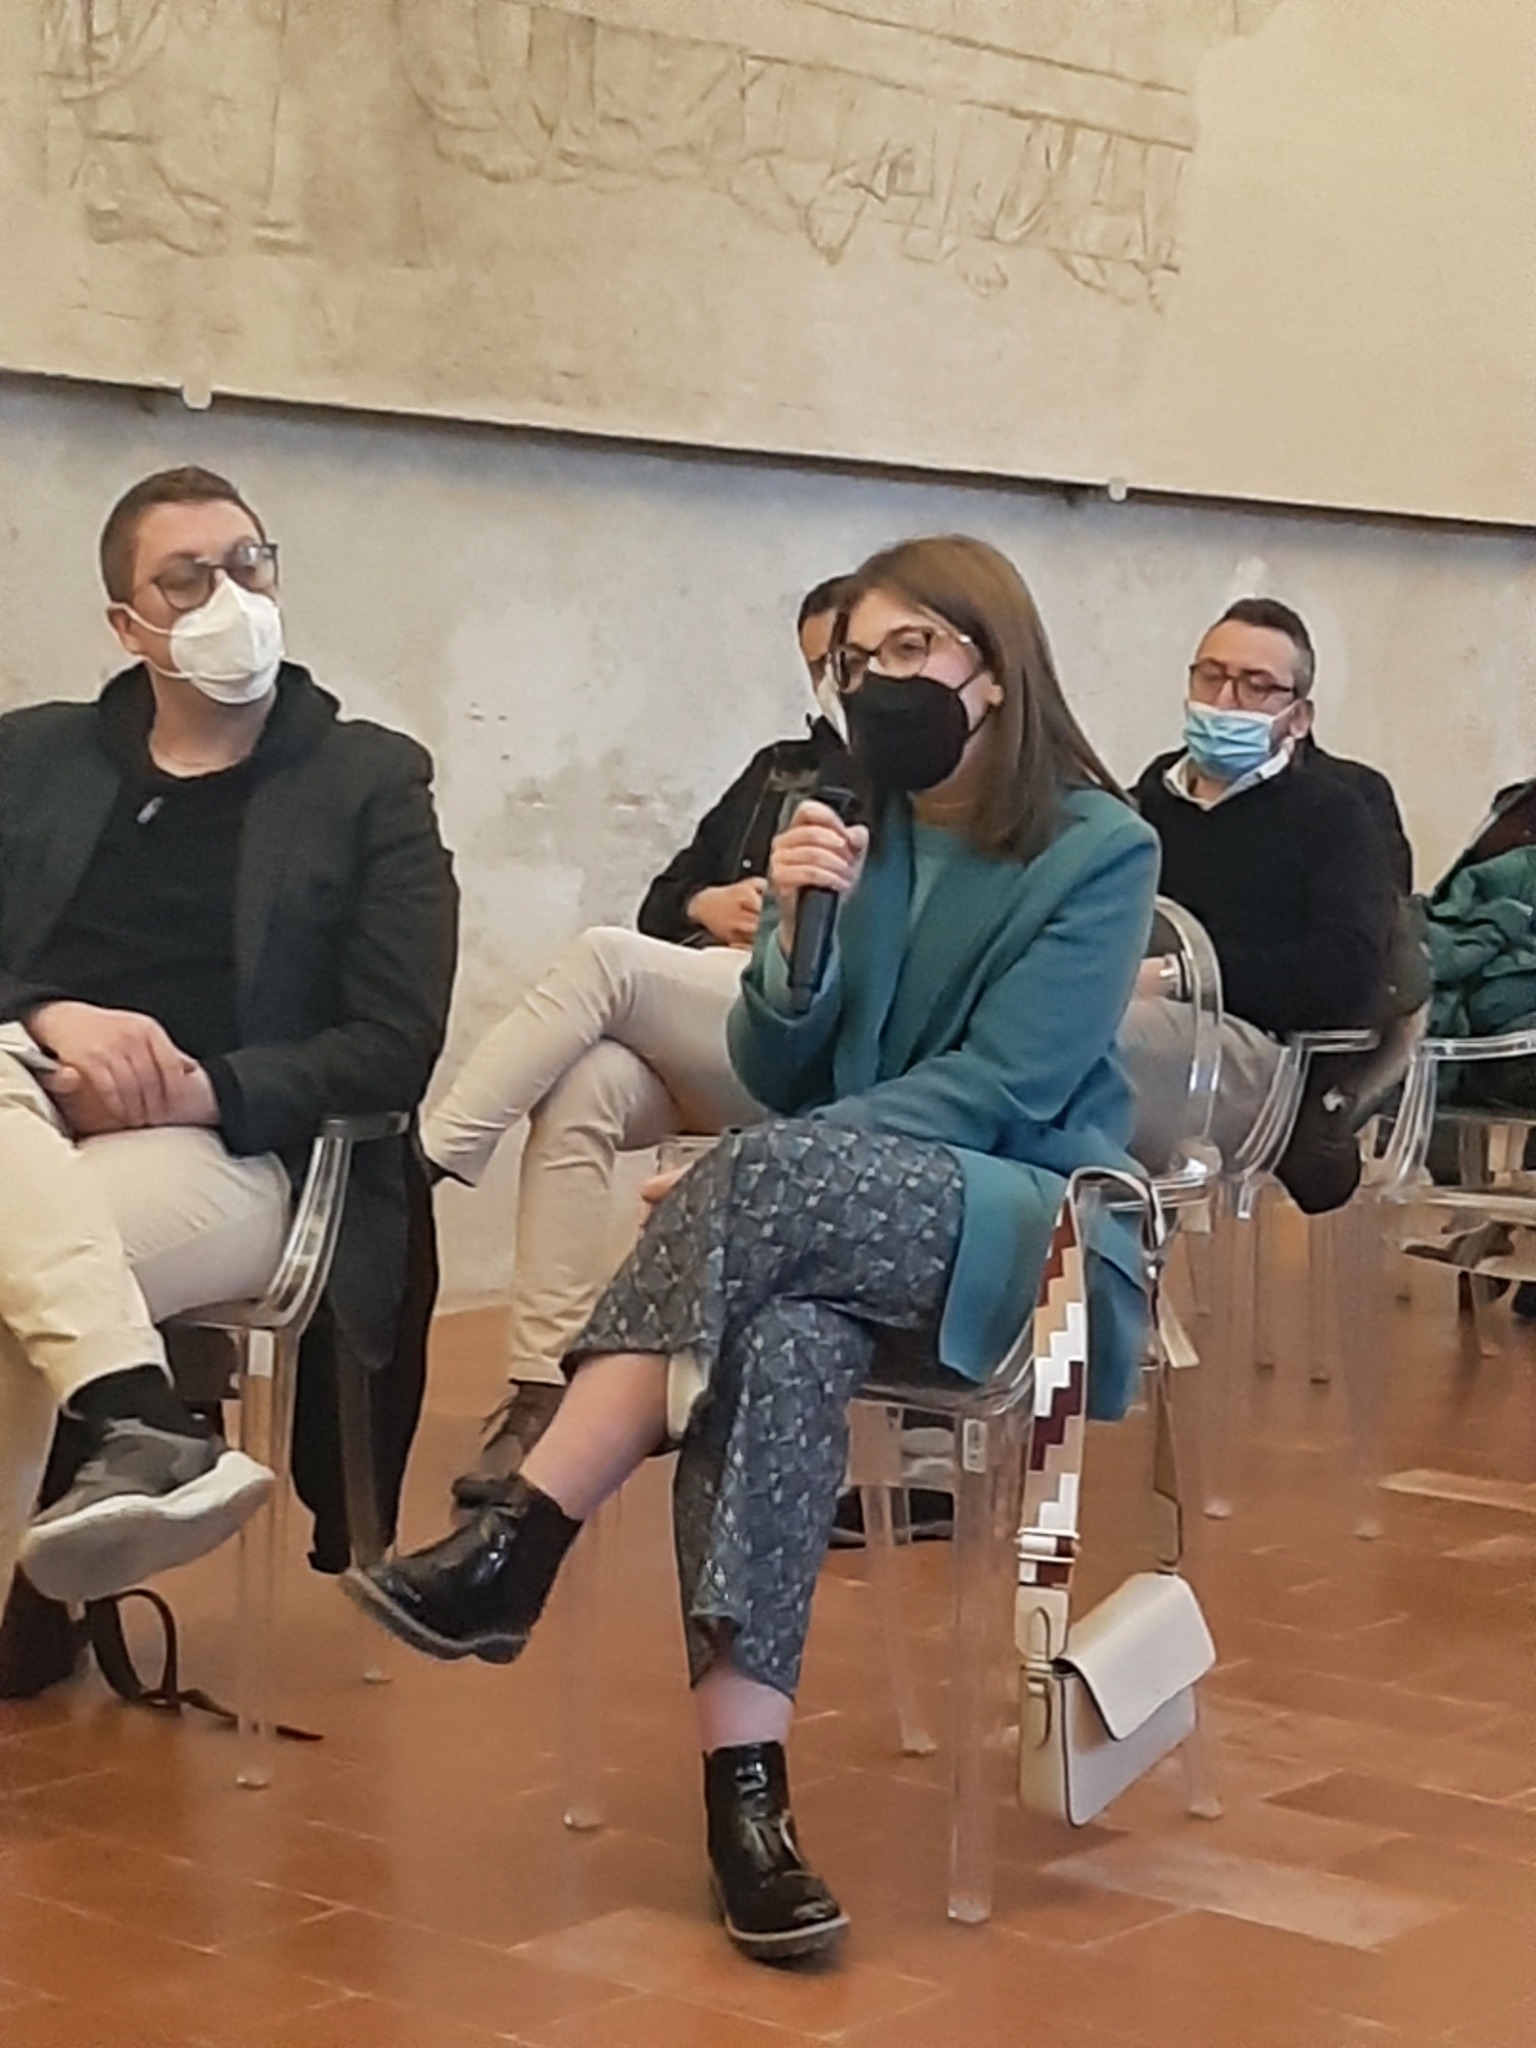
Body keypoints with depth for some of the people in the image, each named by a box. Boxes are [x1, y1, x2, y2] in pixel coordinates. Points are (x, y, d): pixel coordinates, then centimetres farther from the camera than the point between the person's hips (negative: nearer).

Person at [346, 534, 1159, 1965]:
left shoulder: (1100, 848, -3)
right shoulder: (852, 830, 11)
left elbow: (1002, 1085, -13)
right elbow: (782, 1077, 8)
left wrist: (737, 1187, -19)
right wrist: (796, 933, -14)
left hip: (1027, 1233, -3)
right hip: (837, 1229, 4)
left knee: (763, 1178, -35)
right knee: (775, 1346, -35)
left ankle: (515, 1551, -33)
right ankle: (743, 1790, -42)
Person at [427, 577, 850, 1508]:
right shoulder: (780, 771, 30)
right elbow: (661, 899, 28)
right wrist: (707, 906, 7)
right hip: (694, 1042, 5)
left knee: (604, 957, -29)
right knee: (582, 1091, -30)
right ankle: (543, 1389, -36)